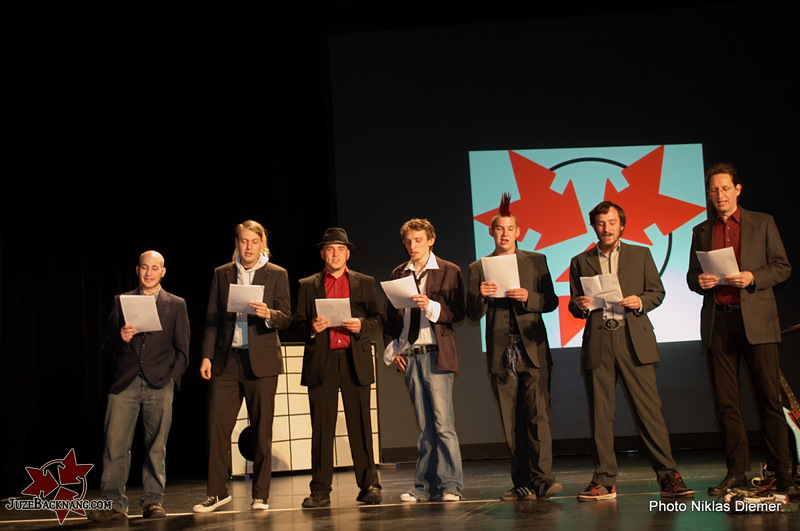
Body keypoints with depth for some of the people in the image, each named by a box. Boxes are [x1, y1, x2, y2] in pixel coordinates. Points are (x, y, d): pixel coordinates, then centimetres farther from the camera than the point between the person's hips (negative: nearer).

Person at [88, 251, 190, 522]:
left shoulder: (176, 305, 12)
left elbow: (182, 350, 10)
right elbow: (107, 344, 11)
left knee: (156, 445, 0)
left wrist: (171, 379, -2)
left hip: (159, 384, -1)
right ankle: (114, 504, 1)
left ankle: (152, 501, 9)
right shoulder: (121, 301, 15)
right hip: (126, 382, 1)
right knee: (115, 443, -5)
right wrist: (121, 338, -11)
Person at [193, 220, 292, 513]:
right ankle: (217, 492, 12)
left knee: (262, 429, 2)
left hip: (261, 360, -2)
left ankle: (260, 495, 11)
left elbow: (286, 318, 2)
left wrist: (268, 314, -20)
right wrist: (207, 356, 2)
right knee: (217, 425, -2)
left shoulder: (277, 275, 6)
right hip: (226, 360, 2)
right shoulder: (221, 274, 12)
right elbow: (212, 319, 11)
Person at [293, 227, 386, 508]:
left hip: (355, 360, 0)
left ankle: (369, 485, 3)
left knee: (360, 424, -3)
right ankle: (320, 491, 5)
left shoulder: (365, 283, 15)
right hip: (320, 362, 1)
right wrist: (311, 328, -10)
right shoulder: (308, 285, 15)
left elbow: (379, 319, 10)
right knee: (321, 427, 0)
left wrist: (362, 326, -10)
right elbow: (298, 324, 11)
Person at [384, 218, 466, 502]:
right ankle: (424, 487, 11)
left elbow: (458, 312, -3)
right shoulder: (398, 273, 15)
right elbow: (390, 315, 16)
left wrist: (431, 306, -18)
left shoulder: (449, 271, 3)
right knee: (424, 426, 7)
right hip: (408, 356, 4)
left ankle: (449, 486, -2)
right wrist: (391, 348, 6)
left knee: (442, 423, -8)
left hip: (436, 354, -4)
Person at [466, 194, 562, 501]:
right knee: (511, 422, 2)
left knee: (537, 414, -12)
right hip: (500, 354, 1)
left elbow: (551, 301, 7)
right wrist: (480, 296, -14)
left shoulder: (536, 262, 10)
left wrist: (528, 298, -12)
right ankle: (522, 484, 7)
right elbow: (473, 315, 7)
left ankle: (542, 479, -10)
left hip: (533, 349, -1)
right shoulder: (478, 268, 11)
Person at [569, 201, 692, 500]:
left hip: (634, 340, -1)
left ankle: (668, 476, 0)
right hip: (597, 343, 1)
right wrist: (579, 305, -8)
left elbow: (657, 292, 13)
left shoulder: (641, 255, 15)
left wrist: (640, 301, -8)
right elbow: (574, 306, 15)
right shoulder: (580, 262, 16)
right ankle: (605, 481, 6)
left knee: (648, 409, -6)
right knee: (599, 414, 0)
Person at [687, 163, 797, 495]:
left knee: (769, 398, -3)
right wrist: (700, 281, -5)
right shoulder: (701, 231, 17)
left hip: (756, 320, -3)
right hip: (718, 322, 3)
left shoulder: (762, 223, 9)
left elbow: (782, 268, 6)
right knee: (725, 402, 2)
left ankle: (781, 471, 5)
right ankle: (737, 472, 9)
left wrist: (753, 277, -12)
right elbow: (692, 276, 18)